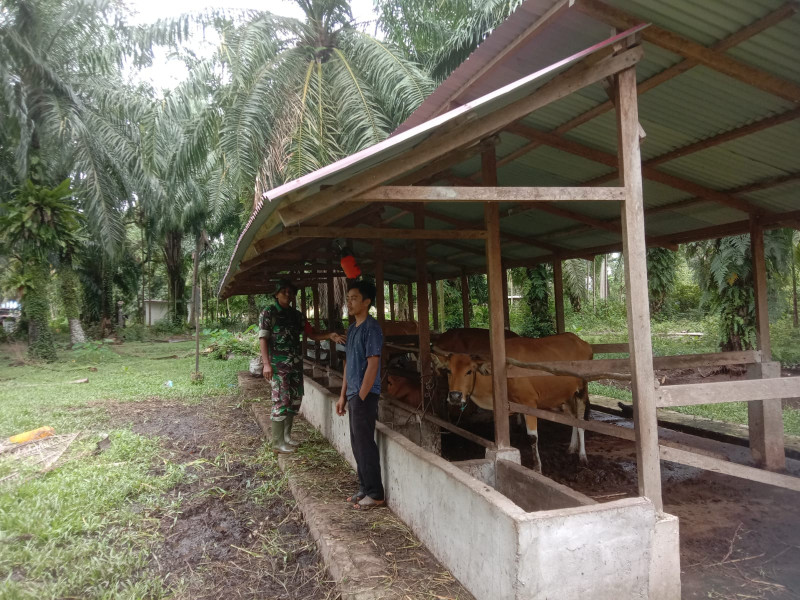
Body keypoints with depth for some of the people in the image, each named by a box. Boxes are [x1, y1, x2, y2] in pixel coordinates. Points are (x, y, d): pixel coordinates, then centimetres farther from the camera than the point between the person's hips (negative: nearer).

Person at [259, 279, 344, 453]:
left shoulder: (296, 314, 12)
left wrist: (329, 335, -7)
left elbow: (312, 334, 11)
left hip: (296, 363, 6)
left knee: (295, 399, 10)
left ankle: (287, 436, 25)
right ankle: (278, 443, 1)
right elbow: (263, 339, -10)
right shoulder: (268, 313, -4)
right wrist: (266, 363, -19)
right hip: (279, 364, -6)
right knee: (281, 400, -7)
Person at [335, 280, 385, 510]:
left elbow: (373, 365, -17)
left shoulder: (371, 328, -13)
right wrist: (343, 395, 17)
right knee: (357, 444, 14)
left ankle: (375, 494, 6)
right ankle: (364, 489, 24)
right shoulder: (352, 329, 14)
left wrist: (361, 397, -18)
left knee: (365, 444, -4)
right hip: (353, 395, 9)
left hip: (365, 395, -9)